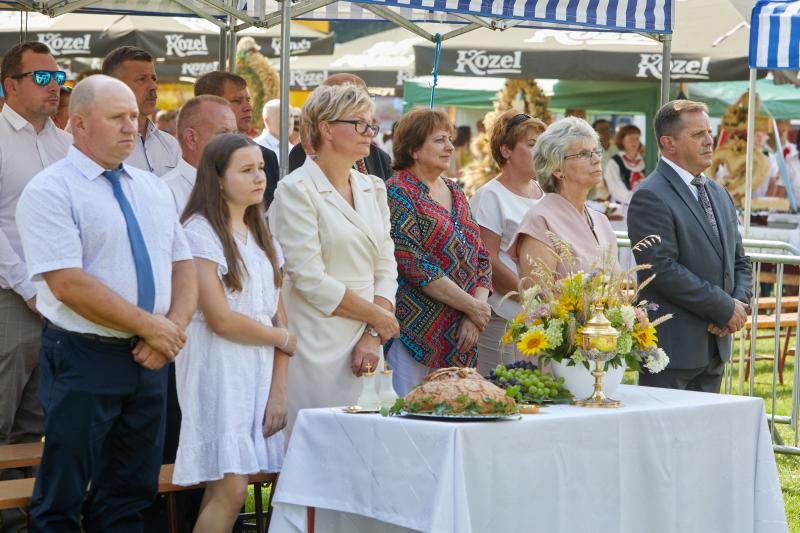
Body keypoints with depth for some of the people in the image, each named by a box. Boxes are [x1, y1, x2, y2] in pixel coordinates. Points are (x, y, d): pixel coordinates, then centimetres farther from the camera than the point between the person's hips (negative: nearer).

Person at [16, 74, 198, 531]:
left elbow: (184, 266, 11)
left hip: (150, 358, 6)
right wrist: (151, 327, -17)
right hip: (83, 360, -6)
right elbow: (68, 284, -18)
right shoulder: (50, 191, -9)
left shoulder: (155, 189, 13)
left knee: (131, 495, 12)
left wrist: (173, 328, -9)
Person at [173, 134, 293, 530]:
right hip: (218, 372, -6)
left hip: (259, 373, 6)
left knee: (223, 489, 3)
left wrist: (278, 390, 1)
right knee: (230, 489, -12)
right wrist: (286, 339, -1)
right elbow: (221, 319, -14)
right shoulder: (200, 232, -7)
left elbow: (278, 315, 11)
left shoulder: (261, 236, 15)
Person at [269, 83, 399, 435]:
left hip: (365, 349, 6)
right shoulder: (296, 190, -7)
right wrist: (377, 317, -6)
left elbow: (386, 269, 11)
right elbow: (309, 279, -13)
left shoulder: (373, 189, 14)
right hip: (317, 350, -6)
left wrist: (373, 337, -4)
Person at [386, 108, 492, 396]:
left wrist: (475, 319, -2)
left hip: (460, 338, 7)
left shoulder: (455, 192, 16)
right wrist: (473, 307, -13)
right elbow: (414, 266, -16)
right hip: (416, 330, -7)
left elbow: (481, 258, 13)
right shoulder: (398, 193, -7)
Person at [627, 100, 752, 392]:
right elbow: (663, 269, -19)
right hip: (671, 347, -8)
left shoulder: (719, 194, 17)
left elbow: (739, 260, 21)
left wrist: (740, 303, -1)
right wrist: (725, 308, -14)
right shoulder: (650, 196, -11)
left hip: (715, 345, 8)